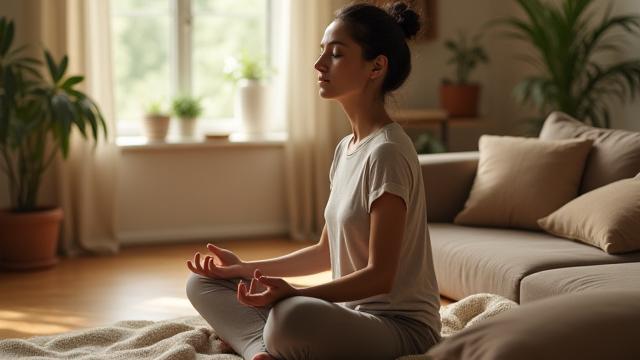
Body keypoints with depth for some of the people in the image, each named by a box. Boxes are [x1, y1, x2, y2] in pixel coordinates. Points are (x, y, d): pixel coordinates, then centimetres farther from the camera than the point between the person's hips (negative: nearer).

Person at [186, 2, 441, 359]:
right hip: (350, 312, 9)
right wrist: (246, 269, 10)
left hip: (401, 325, -9)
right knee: (204, 283, 7)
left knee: (293, 317, -42)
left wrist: (293, 293, -32)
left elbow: (380, 275, -20)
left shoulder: (388, 152, -17)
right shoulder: (346, 148, 11)